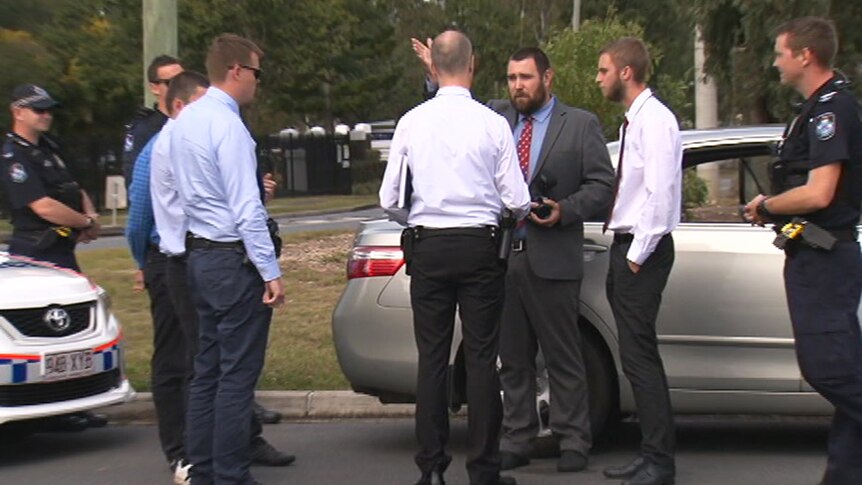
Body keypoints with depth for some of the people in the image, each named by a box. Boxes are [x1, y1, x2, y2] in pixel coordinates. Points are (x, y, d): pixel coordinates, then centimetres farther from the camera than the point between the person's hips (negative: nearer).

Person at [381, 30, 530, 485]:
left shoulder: (411, 123, -1)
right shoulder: (492, 123, -7)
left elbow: (389, 199, 2)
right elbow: (517, 199, -5)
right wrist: (521, 213, 18)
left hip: (427, 246, 2)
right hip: (478, 244, -2)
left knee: (431, 357, 7)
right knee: (481, 357, 3)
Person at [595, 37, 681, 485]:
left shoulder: (655, 119, -13)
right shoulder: (633, 121, 17)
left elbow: (660, 192, -20)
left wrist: (637, 254, -17)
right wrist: (625, 253, 12)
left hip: (642, 252, -10)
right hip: (626, 247, 10)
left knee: (638, 356, -10)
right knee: (637, 356, 12)